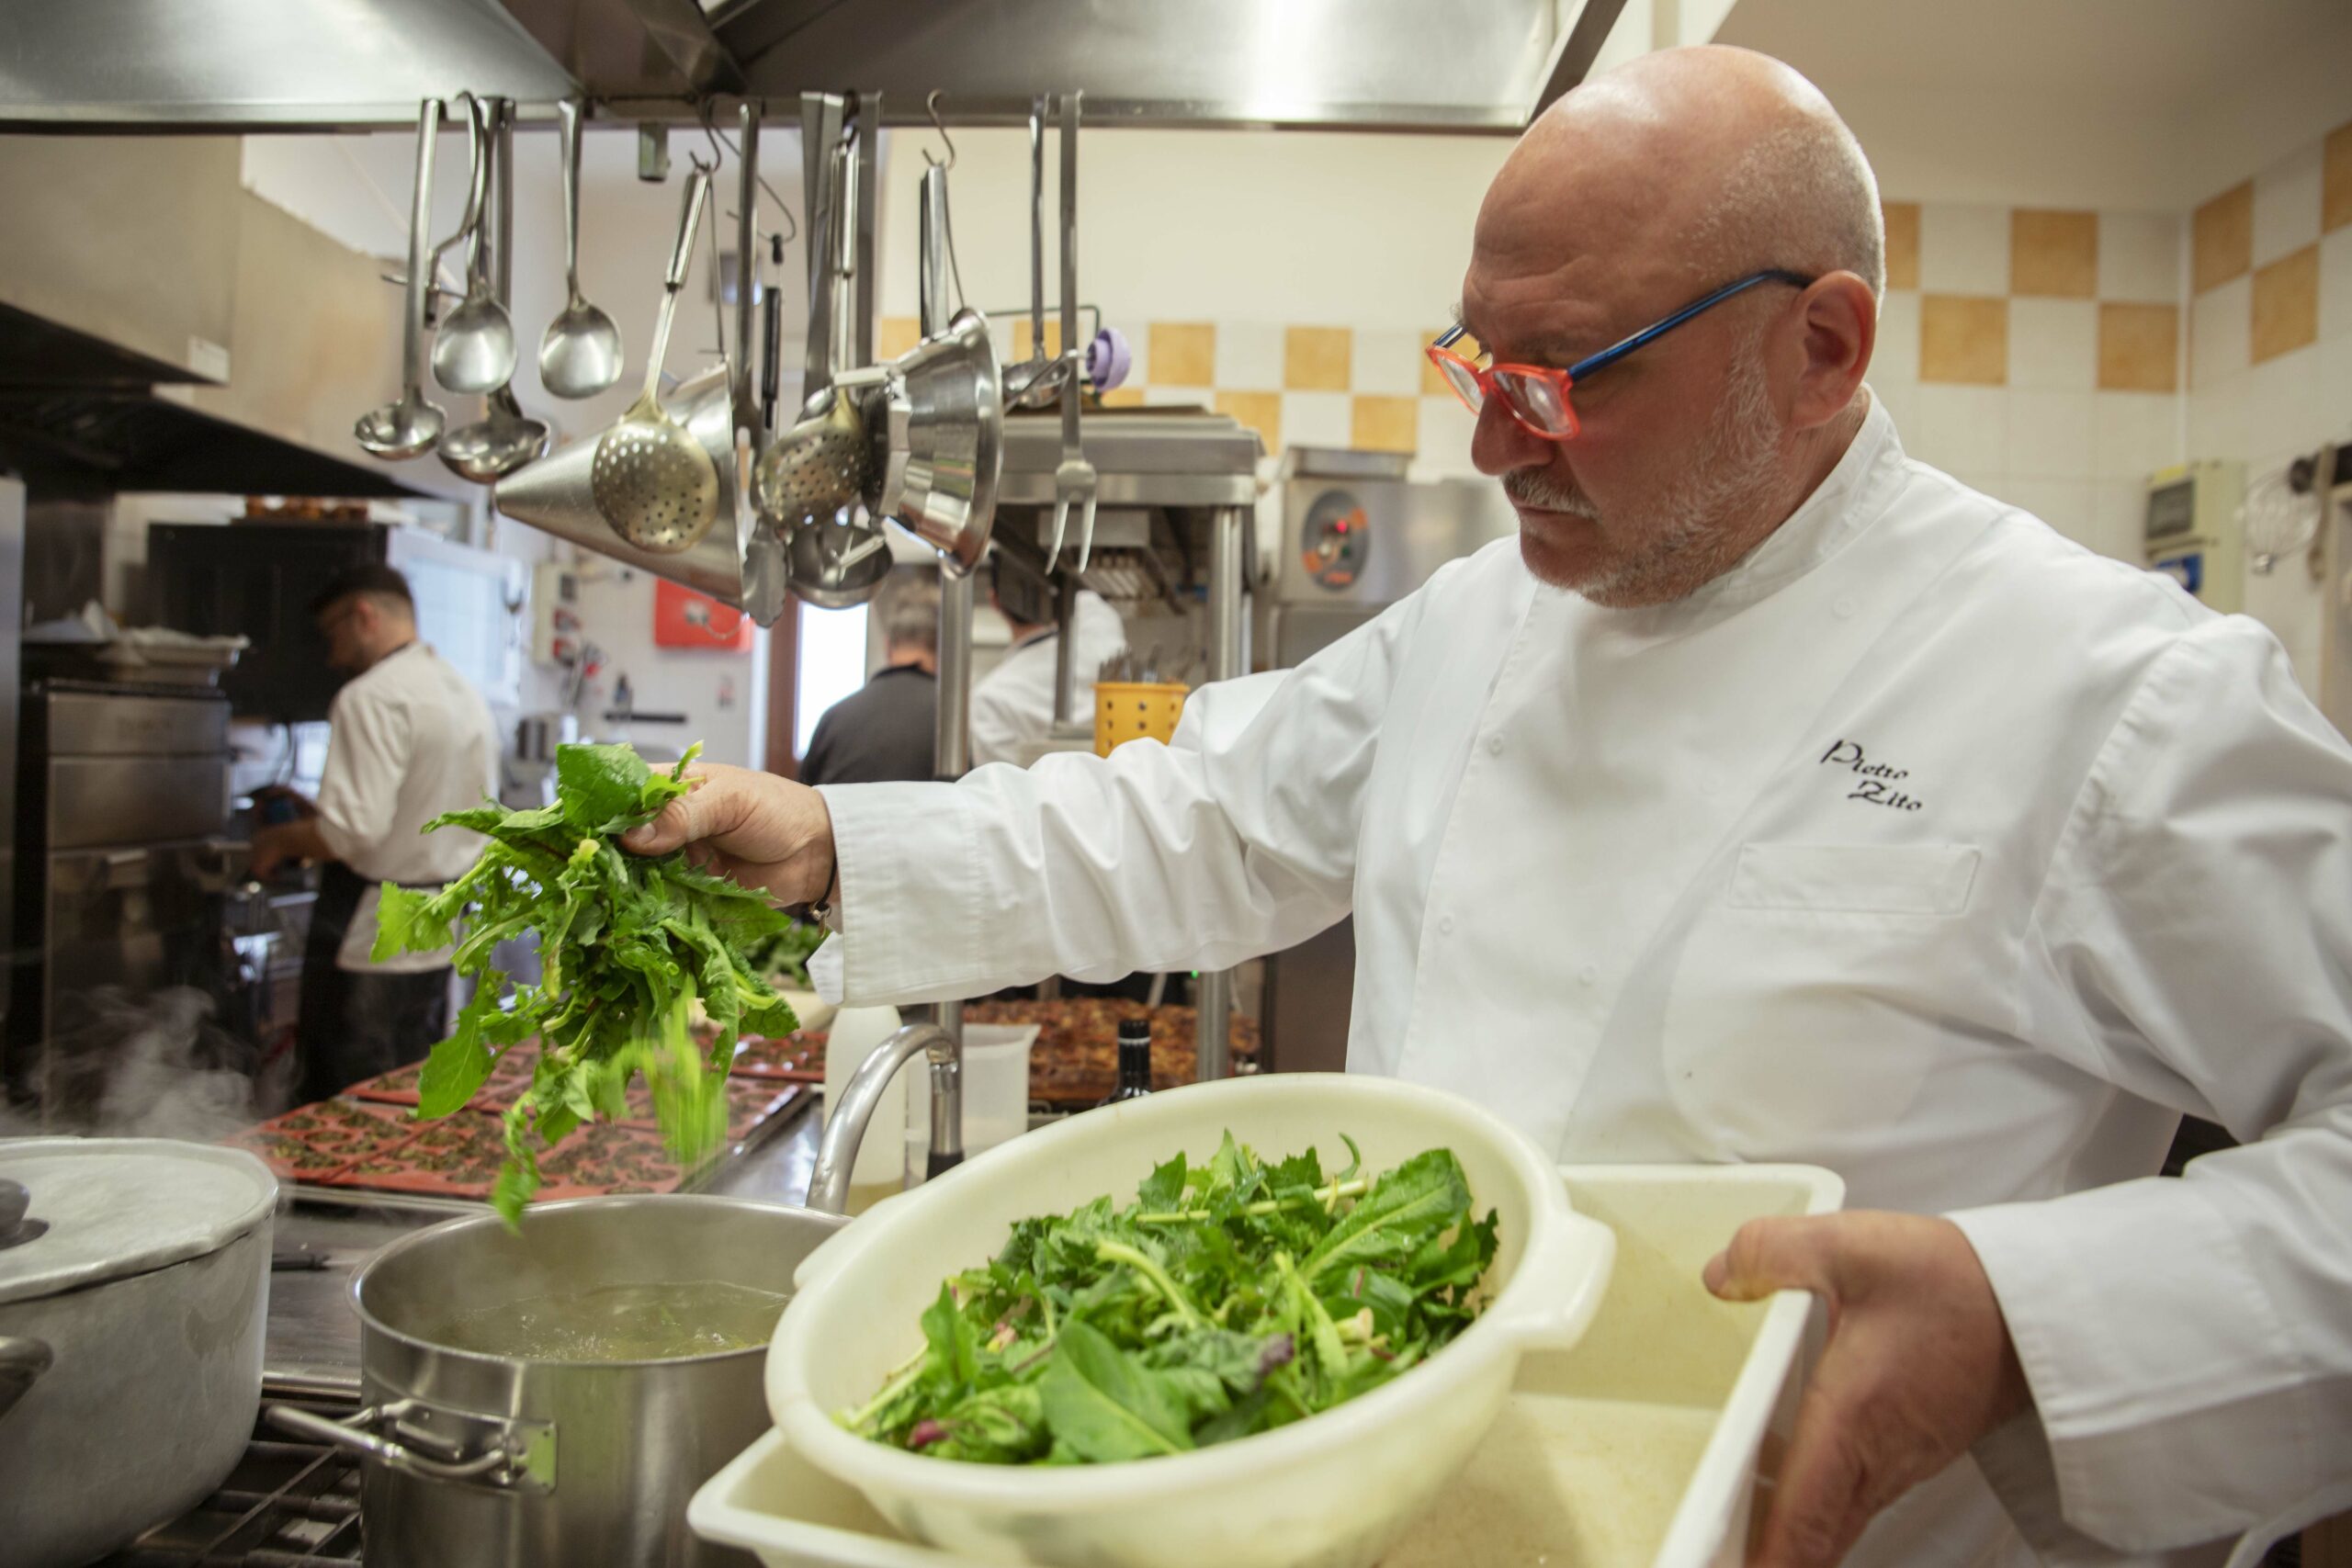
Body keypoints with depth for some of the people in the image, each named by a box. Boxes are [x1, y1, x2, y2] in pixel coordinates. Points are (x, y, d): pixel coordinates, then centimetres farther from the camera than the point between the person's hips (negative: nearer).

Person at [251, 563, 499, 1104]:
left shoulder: (372, 697, -14)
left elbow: (356, 831, -23)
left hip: (370, 940, -8)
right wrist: (318, 816, 19)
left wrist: (282, 841, -4)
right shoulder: (470, 699, 13)